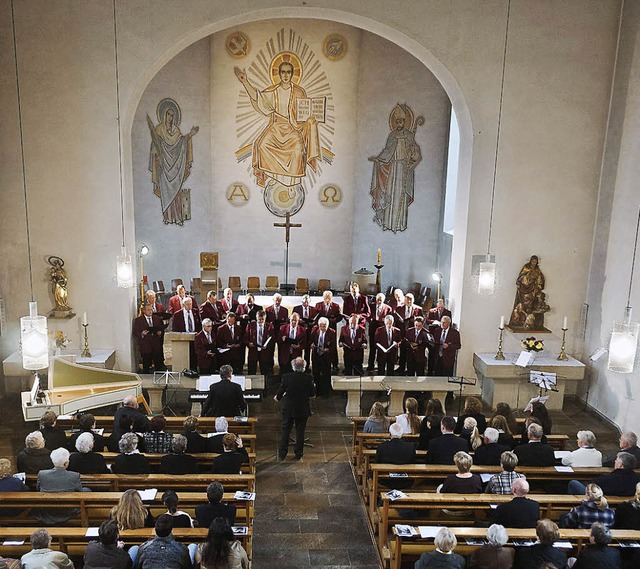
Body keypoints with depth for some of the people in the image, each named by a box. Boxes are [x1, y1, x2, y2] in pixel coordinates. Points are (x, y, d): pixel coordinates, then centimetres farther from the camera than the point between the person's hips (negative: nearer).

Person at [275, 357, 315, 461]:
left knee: (285, 430, 12)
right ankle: (298, 454, 18)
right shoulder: (308, 378, -14)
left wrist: (277, 397, 16)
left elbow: (281, 391, -5)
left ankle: (282, 454, 15)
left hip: (288, 409, 0)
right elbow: (313, 394, -6)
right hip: (303, 409, 0)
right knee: (300, 431, 11)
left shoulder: (286, 377, -15)